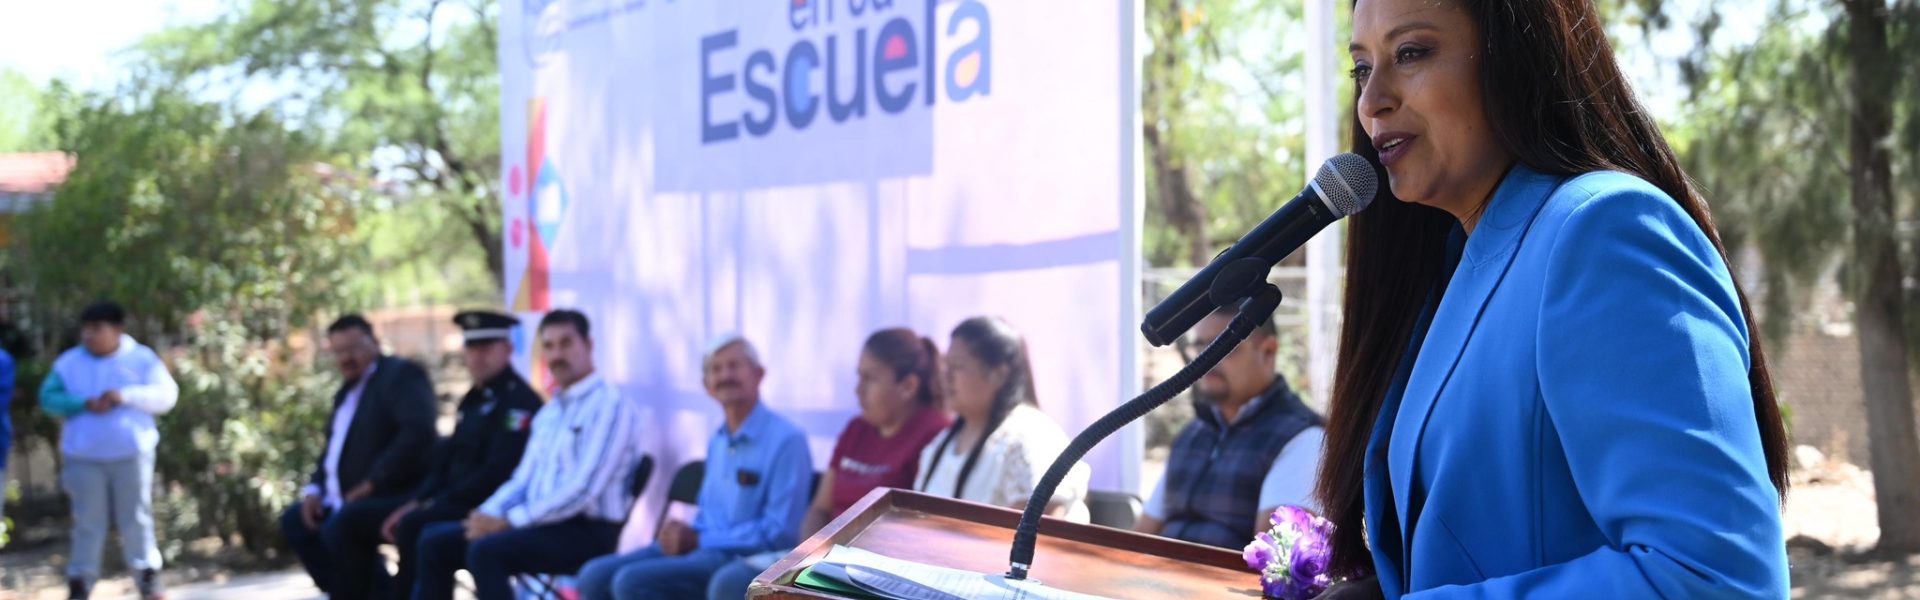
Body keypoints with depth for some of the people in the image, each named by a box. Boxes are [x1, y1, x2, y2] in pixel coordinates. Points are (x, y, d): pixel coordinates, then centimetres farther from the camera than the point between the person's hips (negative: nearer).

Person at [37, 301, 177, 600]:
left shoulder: (142, 359, 2)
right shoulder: (69, 362, 6)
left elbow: (165, 395, -6)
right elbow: (49, 397, -3)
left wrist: (126, 396, -19)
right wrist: (85, 404, -18)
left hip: (131, 453, -1)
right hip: (84, 456, 1)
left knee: (137, 519, 2)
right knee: (88, 522, 2)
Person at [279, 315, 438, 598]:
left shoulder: (400, 374, -9)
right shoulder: (348, 390, 19)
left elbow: (418, 432, -24)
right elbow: (334, 446, 25)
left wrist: (371, 483, -24)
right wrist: (315, 489, 6)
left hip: (398, 495, -11)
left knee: (341, 525, -32)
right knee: (294, 520, 11)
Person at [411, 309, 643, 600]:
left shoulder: (610, 405, -11)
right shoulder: (549, 413, 19)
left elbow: (583, 490, -20)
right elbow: (523, 479, 21)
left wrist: (509, 521, -19)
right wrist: (487, 514, -1)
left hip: (586, 532, -9)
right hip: (540, 522, 9)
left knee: (485, 551, -30)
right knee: (436, 541, 1)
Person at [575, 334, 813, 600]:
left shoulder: (786, 440, -11)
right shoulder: (717, 442, 18)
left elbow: (780, 534, -16)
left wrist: (698, 540, -14)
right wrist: (683, 534, 0)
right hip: (706, 548, 9)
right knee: (594, 576, -7)